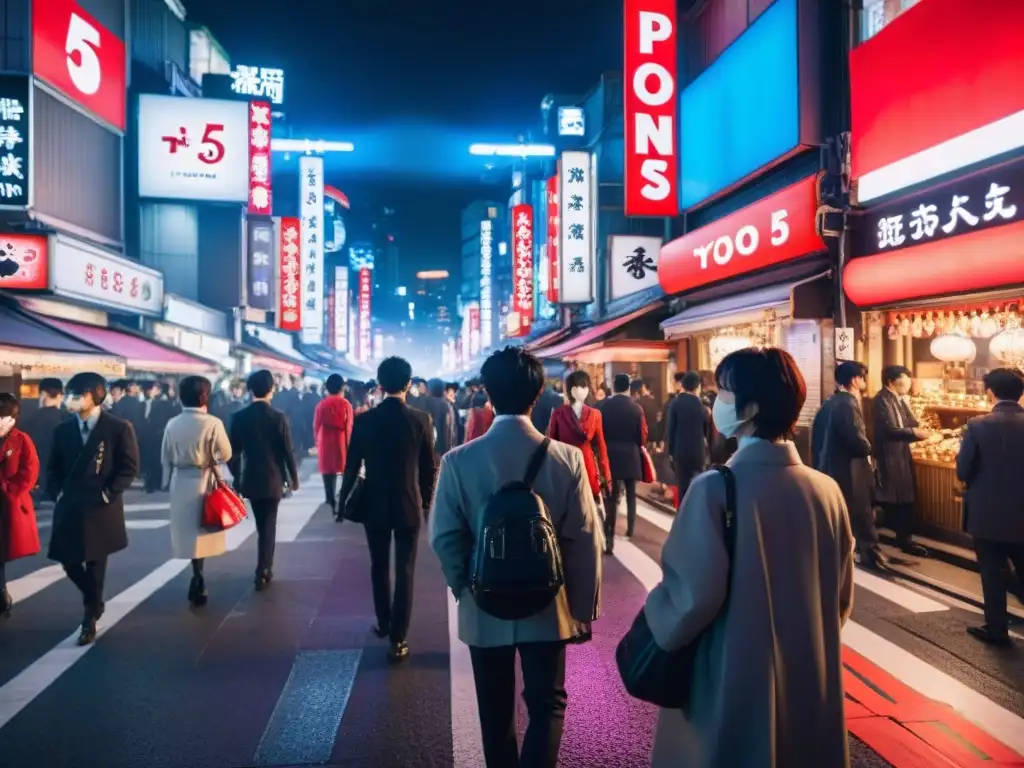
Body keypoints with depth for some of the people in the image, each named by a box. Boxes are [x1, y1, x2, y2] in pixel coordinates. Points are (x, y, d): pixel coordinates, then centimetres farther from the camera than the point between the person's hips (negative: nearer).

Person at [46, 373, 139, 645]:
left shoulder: (119, 428, -6)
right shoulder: (63, 429, 7)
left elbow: (130, 468, -6)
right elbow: (53, 467, 14)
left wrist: (108, 493, -13)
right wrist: (57, 493, 0)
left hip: (101, 509, -4)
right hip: (68, 507, 4)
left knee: (95, 564, 4)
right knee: (69, 561, 8)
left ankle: (90, 618, 18)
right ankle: (95, 602, 34)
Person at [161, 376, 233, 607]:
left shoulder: (172, 424, -3)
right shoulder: (213, 423, -15)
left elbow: (166, 458, 4)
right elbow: (225, 454, -10)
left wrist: (170, 480, 15)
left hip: (180, 482, 4)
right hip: (204, 481, -4)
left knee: (188, 532, 14)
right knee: (199, 532, 7)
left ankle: (198, 578, 22)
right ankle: (197, 582, 12)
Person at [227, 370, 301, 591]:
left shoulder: (239, 417, -4)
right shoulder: (279, 417, -11)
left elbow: (233, 452, 0)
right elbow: (287, 451, -9)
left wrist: (237, 476, 15)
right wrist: (294, 478, 3)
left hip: (250, 479, 3)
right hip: (273, 479, -3)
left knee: (262, 526, 18)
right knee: (269, 525, 7)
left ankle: (265, 568, 29)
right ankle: (262, 573, 6)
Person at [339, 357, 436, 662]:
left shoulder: (363, 420, -7)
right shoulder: (421, 420, -9)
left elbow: (352, 466, -2)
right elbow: (429, 467, -3)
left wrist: (344, 500, 12)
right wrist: (426, 501, 11)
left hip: (375, 505, 2)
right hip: (409, 505, -1)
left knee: (379, 566, 20)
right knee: (404, 571, 4)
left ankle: (383, 623, 35)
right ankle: (398, 639, 5)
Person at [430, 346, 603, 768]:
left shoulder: (459, 460, -13)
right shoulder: (568, 458, -13)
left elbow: (445, 538, -10)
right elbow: (585, 541, -9)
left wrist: (465, 587, 8)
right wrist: (584, 608, 3)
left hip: (485, 608, 1)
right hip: (548, 606, -1)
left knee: (496, 709, 20)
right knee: (547, 704, 16)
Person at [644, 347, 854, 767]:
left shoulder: (715, 488, -20)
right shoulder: (827, 491, -4)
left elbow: (691, 598, -21)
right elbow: (841, 599, 6)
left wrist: (656, 615, 0)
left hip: (734, 685, -5)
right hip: (811, 685, 5)